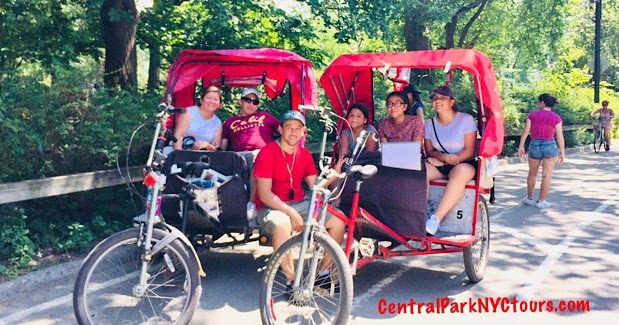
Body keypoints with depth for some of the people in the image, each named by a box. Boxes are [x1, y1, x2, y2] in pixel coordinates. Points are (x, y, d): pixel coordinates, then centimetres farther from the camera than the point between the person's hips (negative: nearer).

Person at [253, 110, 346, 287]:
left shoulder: (305, 154, 8)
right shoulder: (268, 153, -12)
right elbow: (264, 194, -18)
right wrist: (291, 213, -25)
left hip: (300, 204, 6)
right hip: (271, 207, -6)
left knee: (338, 219, -9)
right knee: (281, 225, -40)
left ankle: (323, 272, 3)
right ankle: (292, 280, -24)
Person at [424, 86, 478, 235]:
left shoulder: (466, 119, -6)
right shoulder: (430, 124, 7)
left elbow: (469, 151, -10)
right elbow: (429, 151, 7)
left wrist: (446, 159, -19)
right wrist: (444, 157, -16)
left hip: (464, 164, -4)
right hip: (439, 166, 4)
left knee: (461, 171, -39)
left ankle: (436, 219, -45)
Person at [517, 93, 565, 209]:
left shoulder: (532, 114, -1)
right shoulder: (556, 117, -4)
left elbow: (525, 131, -3)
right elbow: (560, 137, -5)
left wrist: (521, 146, 3)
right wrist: (562, 152, 1)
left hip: (534, 146, 2)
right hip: (550, 146, -2)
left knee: (532, 173, 17)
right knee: (547, 175, 4)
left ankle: (529, 198, 26)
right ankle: (541, 201, 7)